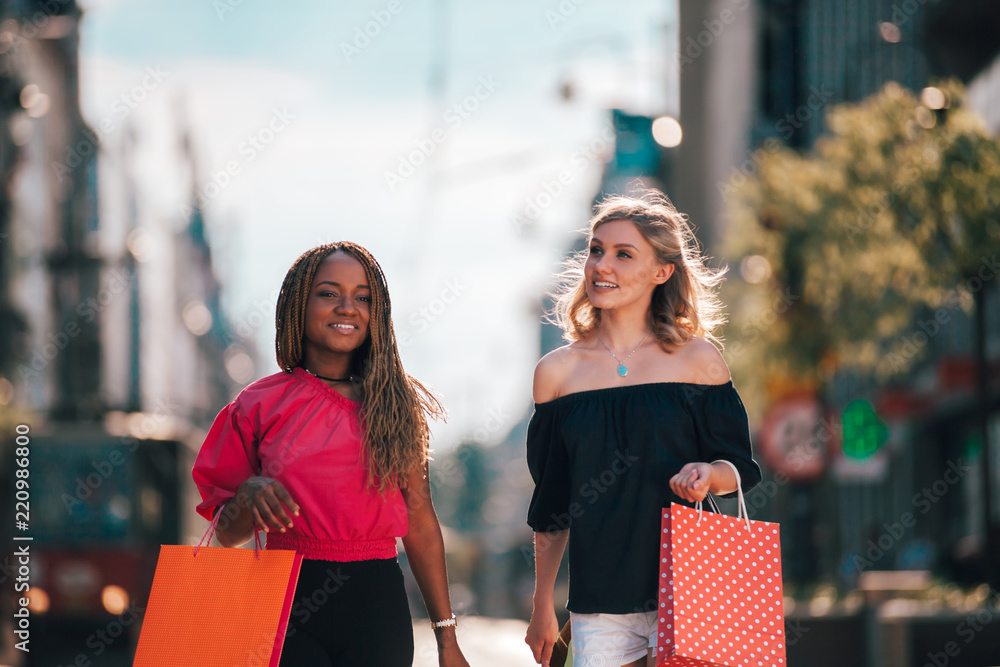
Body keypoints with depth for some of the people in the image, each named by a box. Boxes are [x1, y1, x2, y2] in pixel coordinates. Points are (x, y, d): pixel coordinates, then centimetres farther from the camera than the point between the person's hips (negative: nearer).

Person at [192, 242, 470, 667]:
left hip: (377, 604, 1)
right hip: (289, 603, -1)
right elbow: (228, 534, 8)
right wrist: (249, 494, -15)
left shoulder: (396, 404, 6)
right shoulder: (260, 405, 4)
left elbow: (421, 524, 6)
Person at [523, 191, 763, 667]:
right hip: (597, 603, 2)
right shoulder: (557, 372, 6)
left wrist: (708, 474, -16)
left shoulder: (697, 360, 2)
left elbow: (740, 469, 6)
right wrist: (542, 607, 14)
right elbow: (551, 507, 12)